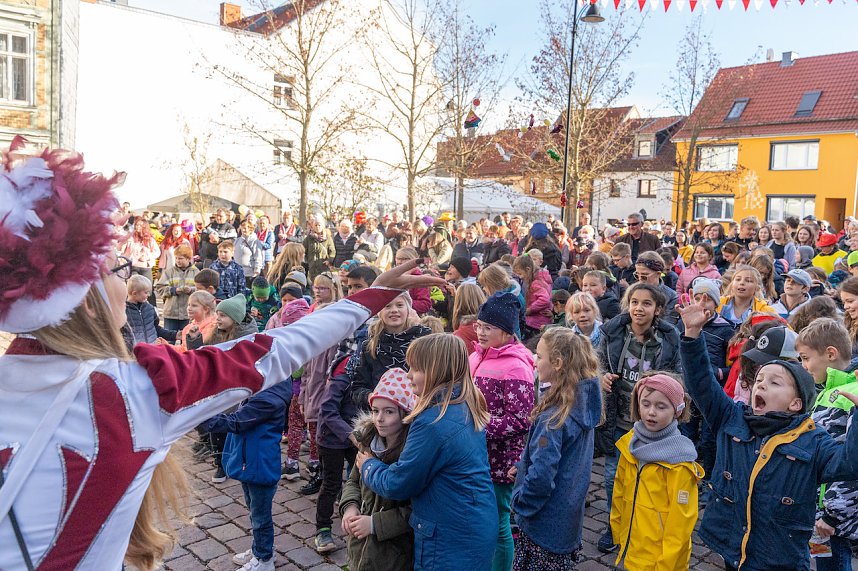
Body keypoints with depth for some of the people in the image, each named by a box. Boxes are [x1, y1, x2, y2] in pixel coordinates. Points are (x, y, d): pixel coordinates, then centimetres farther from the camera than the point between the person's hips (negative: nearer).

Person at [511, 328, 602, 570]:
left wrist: (519, 502, -10)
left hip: (546, 523, -8)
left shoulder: (553, 418, -28)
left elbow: (541, 475, -27)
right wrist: (522, 465, 7)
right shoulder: (583, 401, -2)